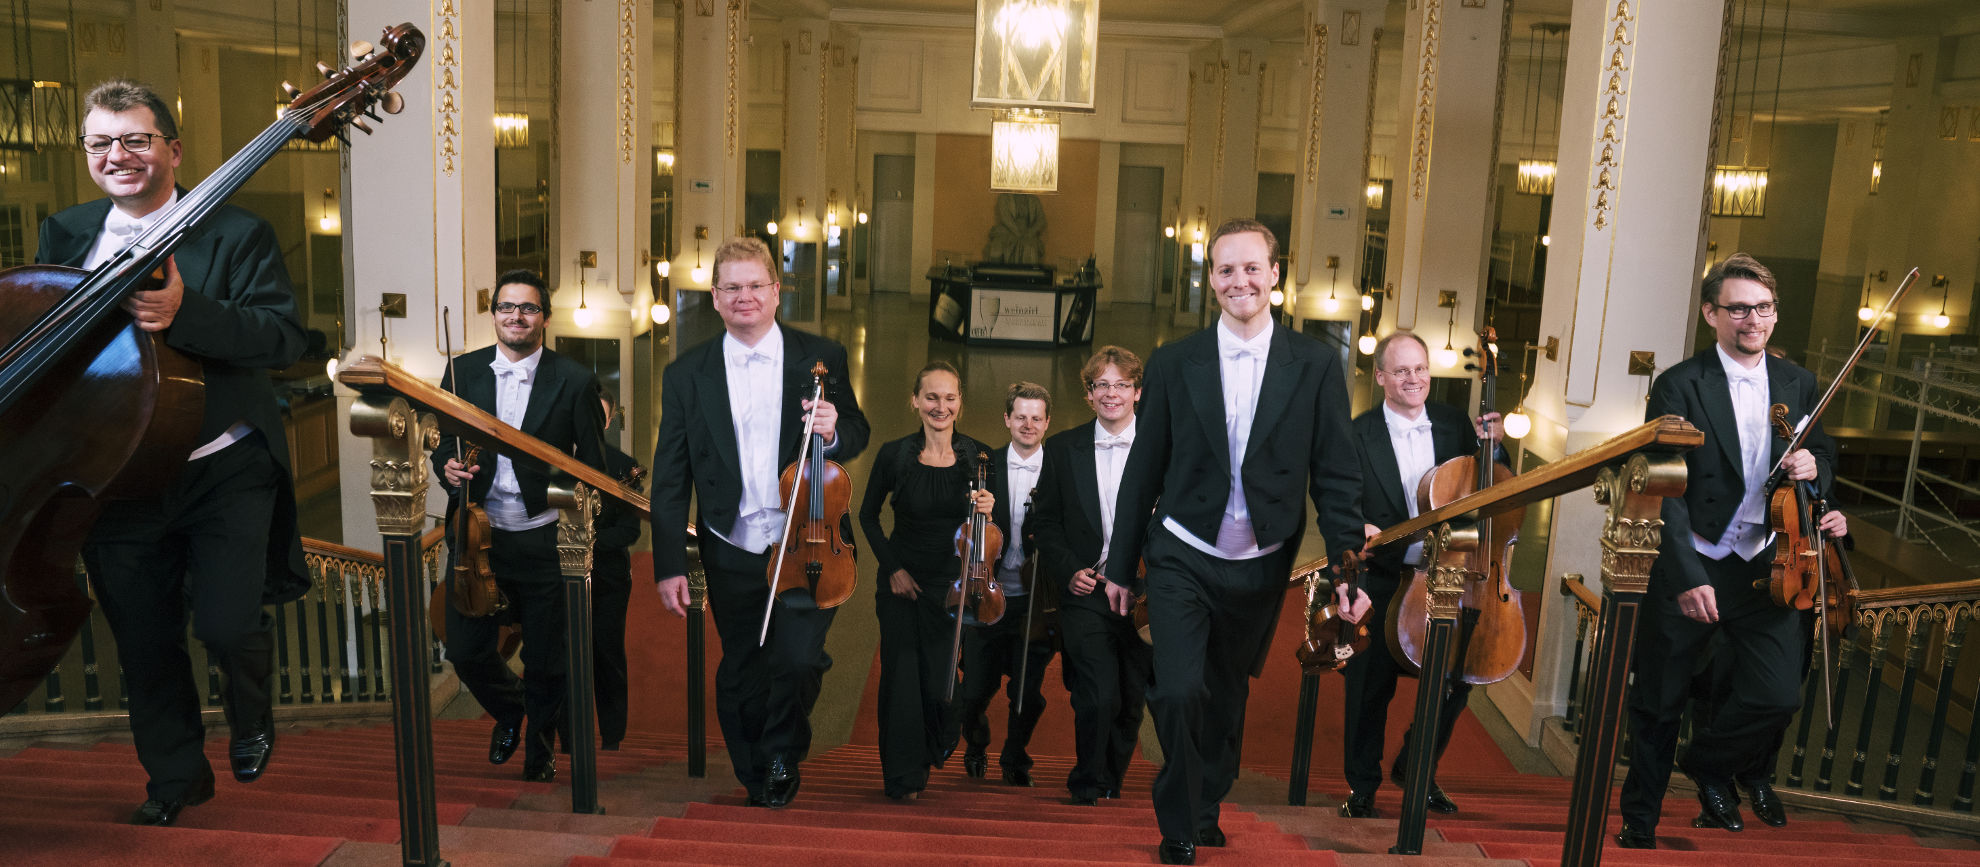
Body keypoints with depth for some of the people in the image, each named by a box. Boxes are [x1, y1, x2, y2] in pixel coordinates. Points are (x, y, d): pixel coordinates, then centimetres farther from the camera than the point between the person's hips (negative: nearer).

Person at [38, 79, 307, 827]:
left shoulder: (234, 233, -5)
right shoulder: (64, 234, 10)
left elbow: (285, 339, -18)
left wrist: (185, 311, -33)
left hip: (223, 471, -4)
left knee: (227, 624, -11)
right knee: (143, 643, 12)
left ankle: (251, 721, 24)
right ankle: (175, 773, 34)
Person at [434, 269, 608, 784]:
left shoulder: (573, 381, -4)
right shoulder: (462, 372, 4)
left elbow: (593, 468, -2)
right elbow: (442, 443, 13)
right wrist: (447, 466, -11)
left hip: (544, 540, -2)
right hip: (477, 534, 3)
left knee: (546, 659, 8)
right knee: (465, 650, 6)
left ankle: (540, 744, 35)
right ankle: (509, 709, 39)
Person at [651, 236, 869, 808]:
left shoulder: (821, 358, 0)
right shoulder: (686, 375, 3)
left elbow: (857, 436, 7)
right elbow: (670, 477, 2)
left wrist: (834, 432, -19)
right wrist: (669, 564, -3)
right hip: (733, 553, 2)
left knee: (797, 659, -15)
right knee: (740, 676, 10)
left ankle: (783, 755, 16)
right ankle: (761, 785, 33)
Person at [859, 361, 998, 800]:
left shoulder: (980, 458, -5)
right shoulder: (894, 455, -5)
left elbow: (1000, 532, 1)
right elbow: (868, 516, 8)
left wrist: (990, 511, -22)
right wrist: (893, 567, -1)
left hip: (955, 583, 0)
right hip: (903, 582, 0)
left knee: (940, 680, -1)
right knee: (902, 675, -2)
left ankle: (933, 752, 33)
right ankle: (904, 775, 16)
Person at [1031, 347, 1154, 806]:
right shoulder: (1063, 449, 7)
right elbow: (1047, 524, 9)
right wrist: (1069, 571, -6)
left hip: (1144, 595, 1)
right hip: (1087, 592, -1)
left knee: (1131, 702, 9)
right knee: (1099, 697, -15)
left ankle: (1109, 786, 32)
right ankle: (1088, 786, 8)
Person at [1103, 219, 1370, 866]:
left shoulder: (1316, 367, -2)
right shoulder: (1174, 364, -2)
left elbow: (1337, 477, -1)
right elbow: (1143, 471, 3)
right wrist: (1121, 566, 6)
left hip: (1262, 569, 1)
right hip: (1184, 559, -1)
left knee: (1227, 697, 16)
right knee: (1179, 693, -15)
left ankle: (1208, 805, 41)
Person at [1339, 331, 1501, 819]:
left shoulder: (1454, 424, 5)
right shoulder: (1358, 435, -5)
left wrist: (1491, 444, -6)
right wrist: (1359, 528, -28)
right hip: (1381, 581, -3)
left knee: (1458, 675, 1)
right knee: (1370, 683, 0)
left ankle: (1414, 768, 26)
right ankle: (1362, 783, 22)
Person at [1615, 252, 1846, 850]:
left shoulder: (1798, 385, 7)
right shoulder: (1679, 386, -9)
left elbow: (1822, 452, 22)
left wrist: (1815, 465, -4)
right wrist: (1686, 576, -21)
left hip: (1766, 570, 3)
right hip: (1690, 568, -3)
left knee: (1778, 695, -10)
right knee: (1659, 703, 8)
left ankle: (1708, 762, 23)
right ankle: (1639, 822, 28)